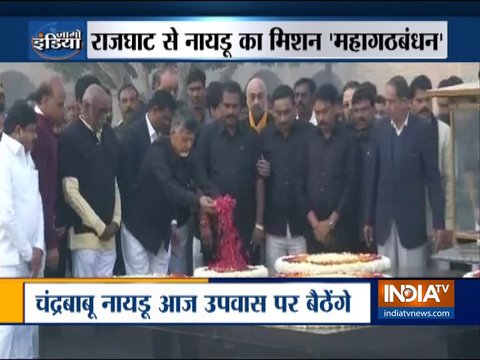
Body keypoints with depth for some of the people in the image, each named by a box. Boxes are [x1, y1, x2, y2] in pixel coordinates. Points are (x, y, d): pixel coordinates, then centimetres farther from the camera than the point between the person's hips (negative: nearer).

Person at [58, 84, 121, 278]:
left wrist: (116, 220, 5)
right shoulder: (70, 138, -7)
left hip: (107, 233, 6)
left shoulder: (109, 135, 13)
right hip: (85, 232, -6)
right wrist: (99, 226, -10)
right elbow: (70, 191, -11)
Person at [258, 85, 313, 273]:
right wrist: (259, 222, 3)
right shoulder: (265, 137, 3)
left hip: (303, 225, -1)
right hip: (274, 227, 1)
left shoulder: (309, 133, -2)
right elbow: (259, 180, 5)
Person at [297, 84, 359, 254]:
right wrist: (314, 221, -1)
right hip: (313, 226, 2)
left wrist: (331, 221, -7)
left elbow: (351, 183, -3)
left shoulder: (348, 139, 2)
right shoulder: (308, 140, 9)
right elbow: (300, 183, 7)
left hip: (341, 225, -2)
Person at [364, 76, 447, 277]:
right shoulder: (379, 129, 4)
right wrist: (368, 219, 9)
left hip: (412, 220, -3)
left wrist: (439, 223, -9)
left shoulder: (422, 130, -6)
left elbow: (433, 178, -5)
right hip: (384, 221, 3)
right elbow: (374, 176, 8)